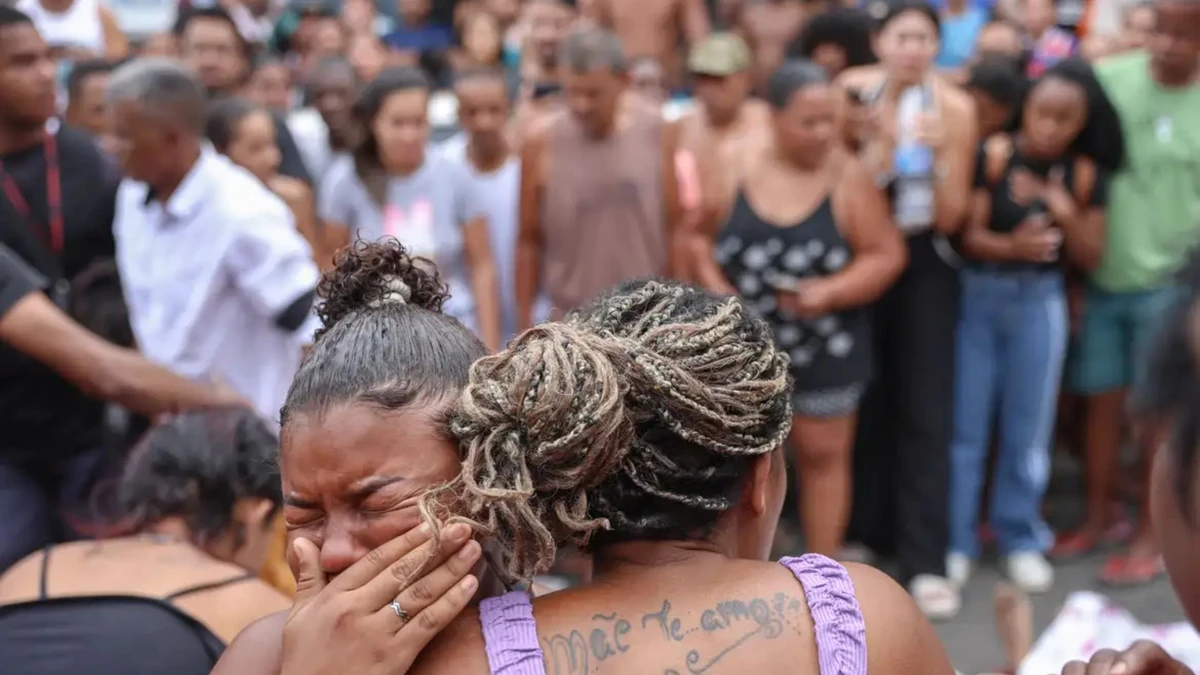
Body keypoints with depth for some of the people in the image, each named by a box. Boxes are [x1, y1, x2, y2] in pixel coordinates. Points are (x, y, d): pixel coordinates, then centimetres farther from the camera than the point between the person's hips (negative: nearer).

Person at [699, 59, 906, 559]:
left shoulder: (848, 178, -9)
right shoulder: (737, 171, -5)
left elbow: (886, 254, -7)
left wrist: (829, 292, -21)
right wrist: (718, 296, -13)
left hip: (825, 348, -1)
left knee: (822, 456, 11)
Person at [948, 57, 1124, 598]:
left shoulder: (1086, 176, -2)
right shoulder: (992, 155, -11)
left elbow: (1091, 258, -1)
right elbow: (969, 235, -13)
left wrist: (1066, 214, -18)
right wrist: (1012, 246, -32)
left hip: (1040, 302, 2)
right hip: (977, 295, -2)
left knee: (1028, 427, 10)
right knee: (964, 423, 6)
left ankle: (1020, 538, 27)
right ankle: (955, 539, 20)